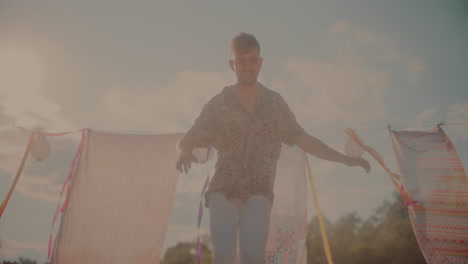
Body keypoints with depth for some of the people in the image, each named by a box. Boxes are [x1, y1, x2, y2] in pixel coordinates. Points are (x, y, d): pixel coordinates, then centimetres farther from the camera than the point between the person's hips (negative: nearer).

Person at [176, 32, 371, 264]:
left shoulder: (275, 102, 10)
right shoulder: (218, 103, 5)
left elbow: (304, 140, 15)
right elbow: (186, 141, 7)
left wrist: (346, 159, 12)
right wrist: (185, 153, -18)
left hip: (259, 191, 1)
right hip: (224, 189, 0)